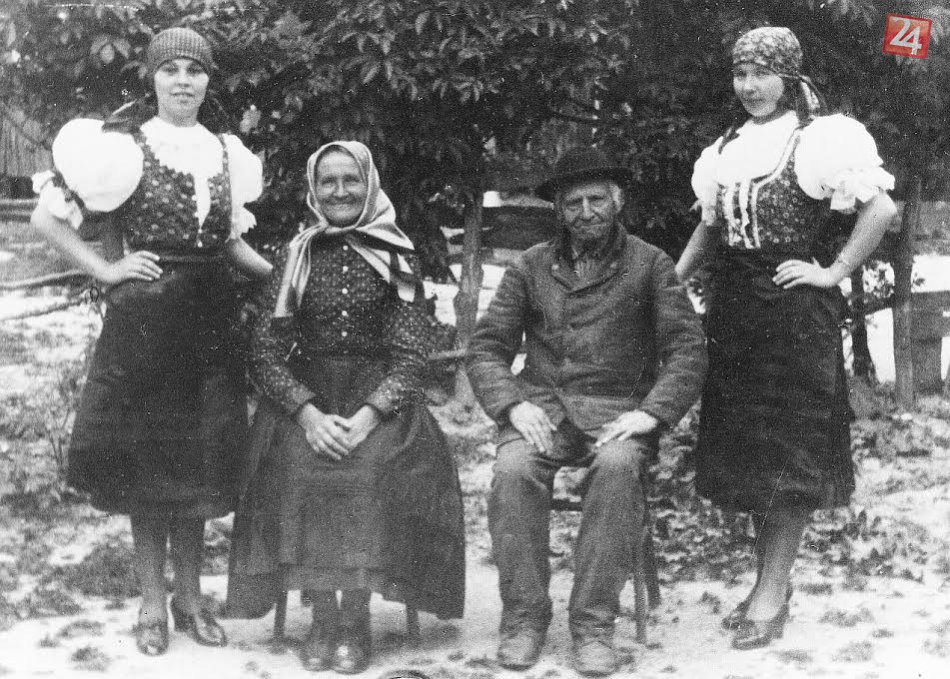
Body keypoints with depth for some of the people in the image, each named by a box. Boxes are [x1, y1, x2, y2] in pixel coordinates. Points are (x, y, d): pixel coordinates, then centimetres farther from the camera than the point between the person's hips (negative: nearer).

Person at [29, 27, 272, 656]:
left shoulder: (225, 152, 10)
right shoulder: (122, 145, -4)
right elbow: (47, 217, -3)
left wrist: (288, 275, 6)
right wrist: (106, 269, -8)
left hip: (208, 318, 4)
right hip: (143, 317, -4)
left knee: (199, 461, 8)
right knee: (145, 460, 4)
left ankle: (191, 598, 21)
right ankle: (152, 604, 17)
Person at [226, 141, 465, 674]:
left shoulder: (397, 259, 6)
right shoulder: (296, 258, 10)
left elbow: (410, 356, -1)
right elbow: (266, 353, 3)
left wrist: (365, 417, -17)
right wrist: (308, 414, -14)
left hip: (379, 399, -1)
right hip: (304, 400, 1)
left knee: (370, 468, -31)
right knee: (299, 466, -29)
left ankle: (355, 620, -20)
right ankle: (322, 616, -18)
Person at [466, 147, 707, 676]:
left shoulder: (649, 265, 9)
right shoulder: (530, 268, 14)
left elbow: (688, 349, 1)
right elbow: (486, 348, 9)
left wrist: (652, 413, -14)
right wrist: (513, 404, -10)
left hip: (617, 409, -1)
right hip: (543, 405, 2)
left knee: (618, 467, -35)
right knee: (514, 469, -30)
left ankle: (594, 624, -25)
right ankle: (524, 616, -17)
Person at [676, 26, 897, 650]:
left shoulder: (823, 137, -6)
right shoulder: (727, 150, 14)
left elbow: (882, 207, -12)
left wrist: (832, 272, -13)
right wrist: (672, 278, 11)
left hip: (796, 309, -7)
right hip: (734, 307, 7)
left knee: (790, 451, -3)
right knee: (744, 445, 9)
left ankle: (772, 591, 2)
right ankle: (770, 582, 21)